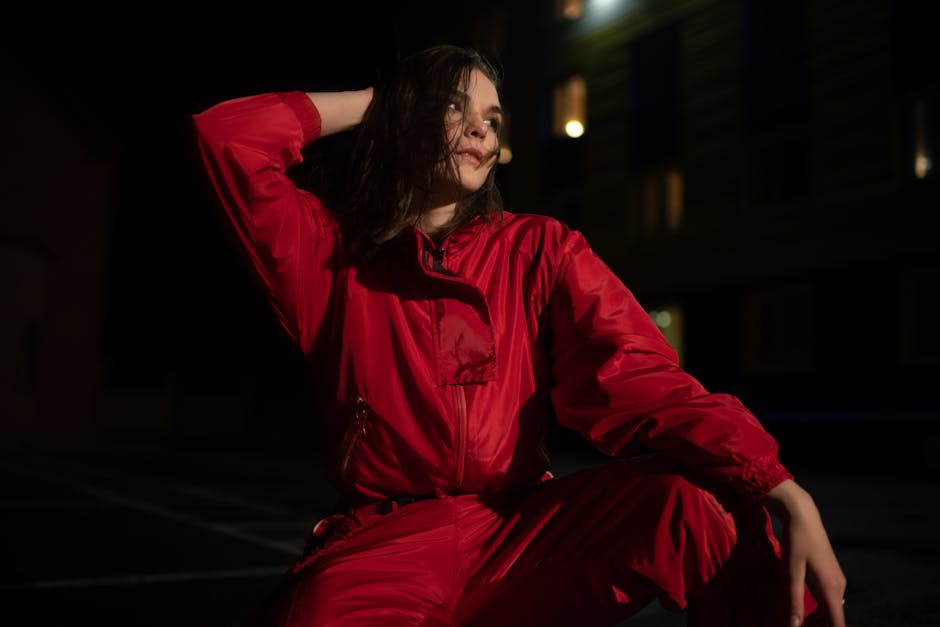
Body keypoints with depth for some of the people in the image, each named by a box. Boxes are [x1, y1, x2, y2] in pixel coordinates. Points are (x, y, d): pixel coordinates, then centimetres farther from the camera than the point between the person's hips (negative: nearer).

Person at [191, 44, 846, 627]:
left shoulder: (539, 249, 7)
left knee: (697, 499, -25)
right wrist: (372, 103, 7)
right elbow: (227, 135, -3)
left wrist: (789, 499, -21)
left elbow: (636, 380, -7)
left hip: (523, 535, 1)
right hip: (382, 551, -1)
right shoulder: (331, 251, 7)